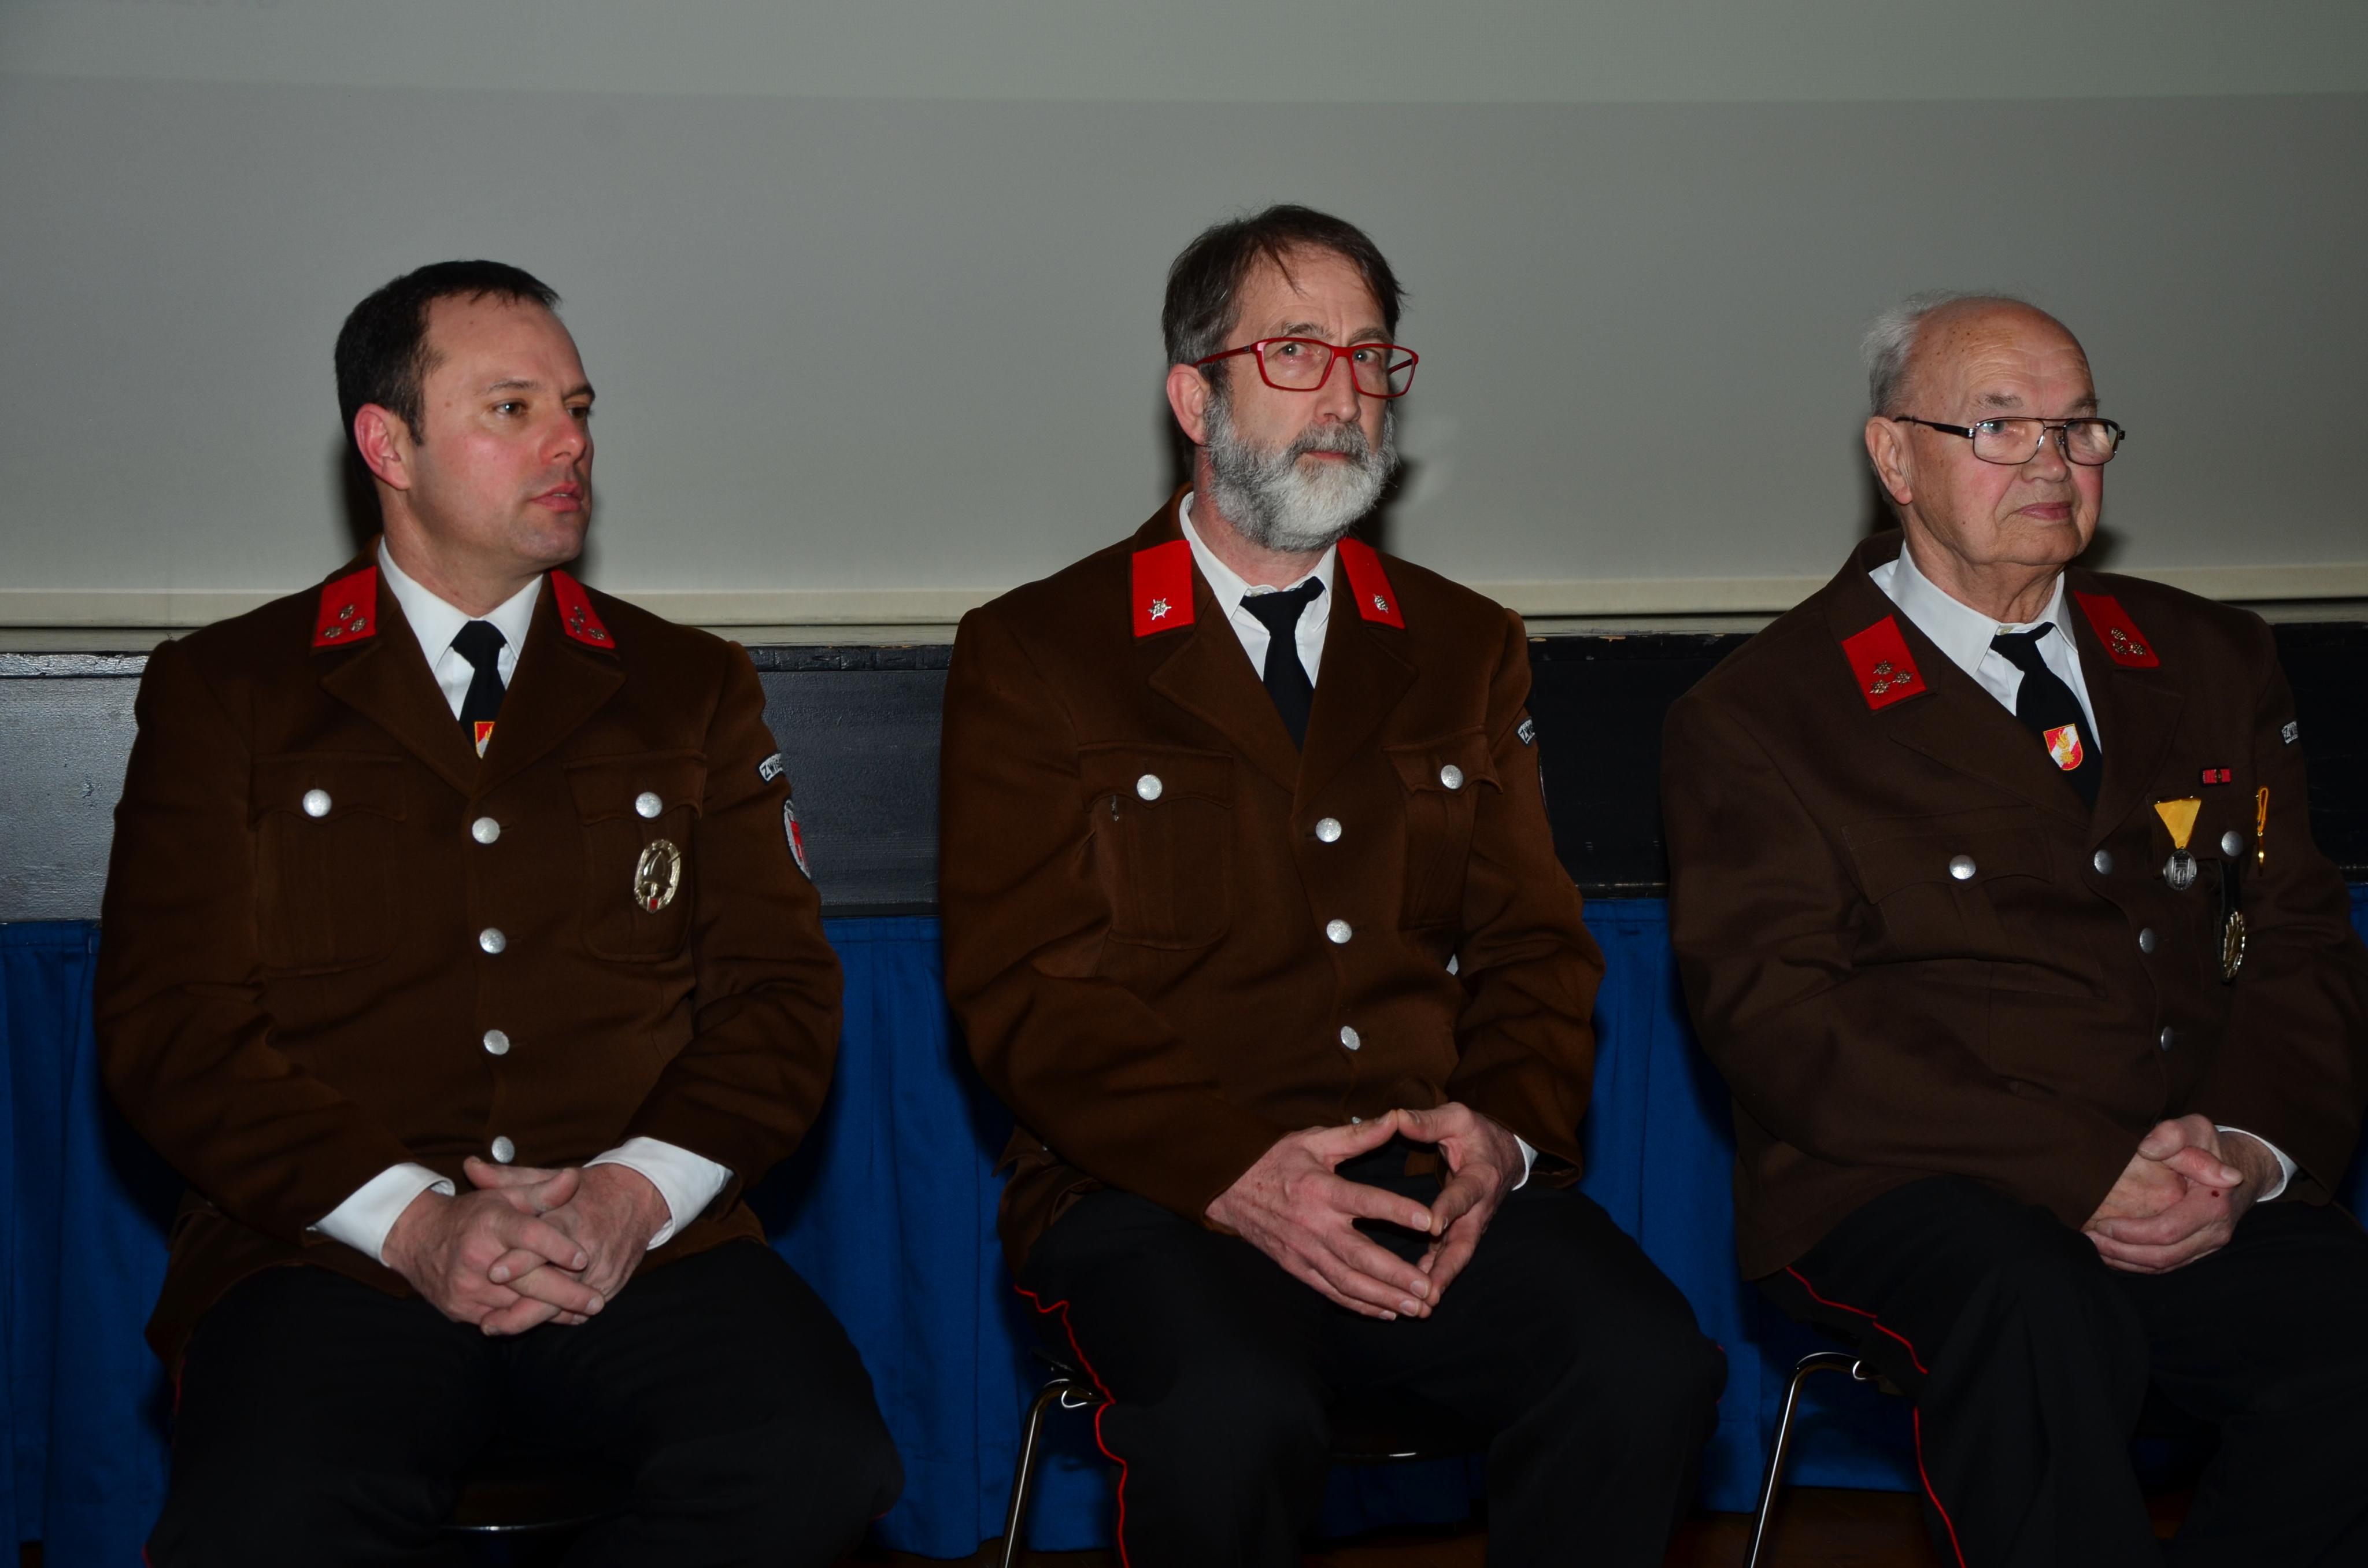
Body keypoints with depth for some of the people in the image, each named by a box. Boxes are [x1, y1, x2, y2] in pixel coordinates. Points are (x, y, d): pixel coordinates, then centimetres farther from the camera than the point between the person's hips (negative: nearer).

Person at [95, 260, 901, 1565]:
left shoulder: (694, 691, 18)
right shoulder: (223, 695, 11)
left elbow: (781, 988, 12)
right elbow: (169, 1021, 2)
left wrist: (640, 1188, -8)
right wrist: (411, 1219, -12)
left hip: (644, 1249, 3)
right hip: (335, 1257, -2)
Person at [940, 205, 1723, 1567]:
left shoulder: (1469, 651, 21)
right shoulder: (1033, 655, 7)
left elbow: (1535, 944, 16)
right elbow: (1022, 984, -2)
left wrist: (1506, 1128, -7)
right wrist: (1233, 1168, -17)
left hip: (1438, 1185, 4)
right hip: (1159, 1196, -3)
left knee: (1650, 1368, -27)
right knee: (1233, 1417, -36)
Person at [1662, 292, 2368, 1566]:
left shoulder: (2211, 664, 20)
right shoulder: (1760, 716, 4)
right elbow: (1775, 1017, -7)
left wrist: (2252, 1149, -7)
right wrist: (2081, 1167, -17)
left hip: (2201, 1208, 5)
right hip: (1902, 1189, -4)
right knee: (2044, 1323, -37)